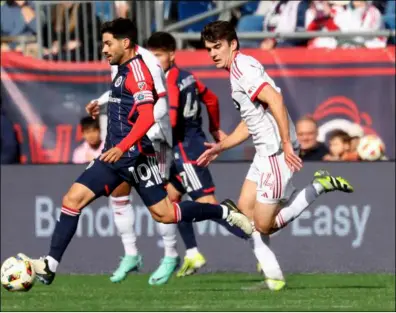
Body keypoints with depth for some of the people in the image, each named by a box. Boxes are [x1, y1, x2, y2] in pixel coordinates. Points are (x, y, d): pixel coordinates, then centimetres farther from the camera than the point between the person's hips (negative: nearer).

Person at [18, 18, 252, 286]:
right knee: (73, 199, -4)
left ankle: (224, 212, 14)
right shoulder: (124, 71, 14)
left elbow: (146, 118, -24)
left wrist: (122, 147, -32)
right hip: (116, 155, 9)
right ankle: (50, 266, -7)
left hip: (136, 157, -9)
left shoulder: (137, 71, -14)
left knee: (164, 214, -4)